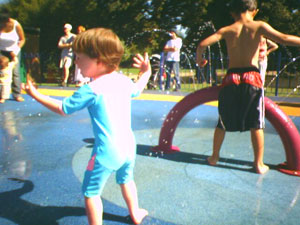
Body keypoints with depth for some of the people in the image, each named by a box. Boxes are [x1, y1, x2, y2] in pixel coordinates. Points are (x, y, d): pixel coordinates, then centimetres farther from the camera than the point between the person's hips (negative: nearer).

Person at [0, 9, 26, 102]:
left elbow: (22, 39, -6)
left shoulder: (16, 25, -17)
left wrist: (15, 51, -16)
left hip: (13, 51, -1)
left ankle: (17, 95, -3)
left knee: (15, 72, -8)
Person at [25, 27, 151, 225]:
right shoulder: (124, 81, 1)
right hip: (129, 146, 8)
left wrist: (35, 94, 4)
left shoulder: (91, 90, -18)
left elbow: (63, 109, -8)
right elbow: (137, 90, 25)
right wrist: (146, 73, 41)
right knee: (126, 180, 30)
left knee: (91, 192, 7)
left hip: (107, 152, -8)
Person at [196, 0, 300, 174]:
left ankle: (214, 157, 25)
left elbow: (203, 44, -3)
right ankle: (259, 164, 11)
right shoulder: (259, 26, 0)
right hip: (252, 78, -2)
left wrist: (199, 59, 15)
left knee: (223, 122, 15)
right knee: (256, 124, 7)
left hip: (231, 78, 2)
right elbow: (283, 39, -12)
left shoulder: (226, 30, 5)